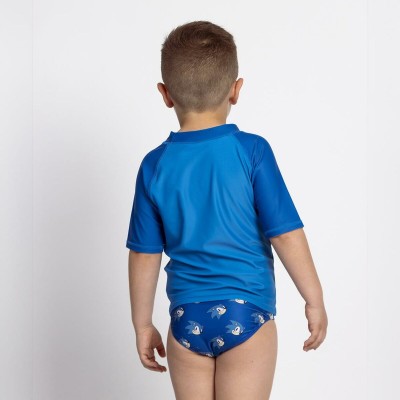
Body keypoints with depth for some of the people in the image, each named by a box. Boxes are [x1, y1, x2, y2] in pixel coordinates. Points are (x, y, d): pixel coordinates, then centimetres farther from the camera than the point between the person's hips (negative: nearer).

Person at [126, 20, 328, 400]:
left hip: (186, 319, 2)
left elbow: (144, 255, 2)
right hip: (246, 312, -2)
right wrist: (315, 301, 1)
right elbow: (286, 235, -10)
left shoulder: (155, 166, -2)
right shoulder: (252, 151, -9)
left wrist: (143, 325, 13)